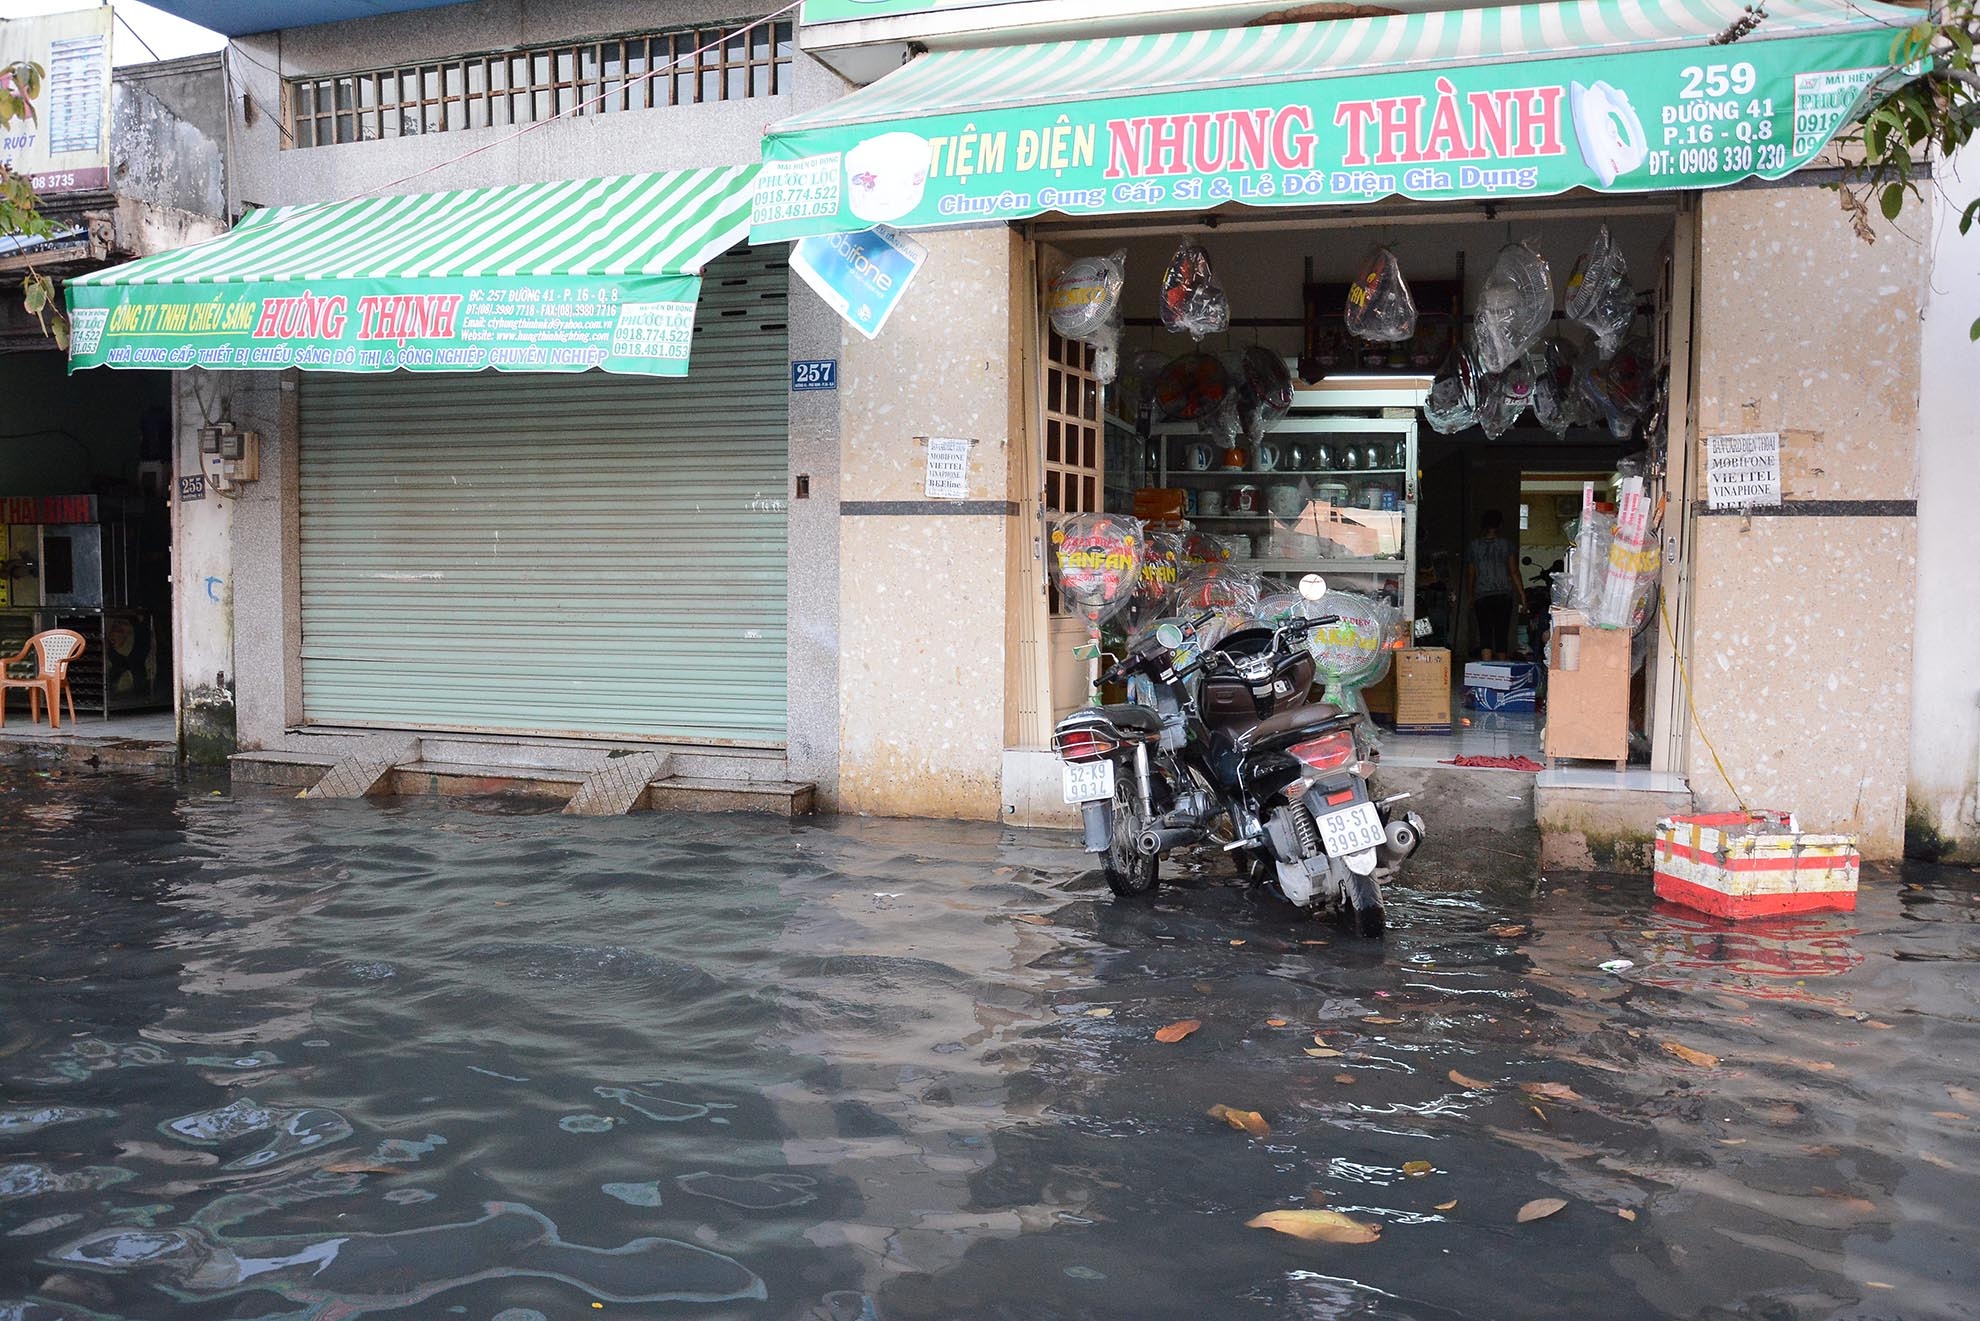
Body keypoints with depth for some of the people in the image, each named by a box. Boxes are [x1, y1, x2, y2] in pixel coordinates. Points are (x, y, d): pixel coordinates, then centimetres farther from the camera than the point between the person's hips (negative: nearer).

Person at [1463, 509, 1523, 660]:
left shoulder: (1473, 546, 3)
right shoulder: (1506, 544, 1)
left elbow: (1470, 575, 6)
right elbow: (1514, 571, 0)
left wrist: (1470, 597, 16)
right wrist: (1521, 594, 5)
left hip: (1482, 597, -1)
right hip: (1504, 595, 1)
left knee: (1485, 635, -5)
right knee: (1502, 635, 9)